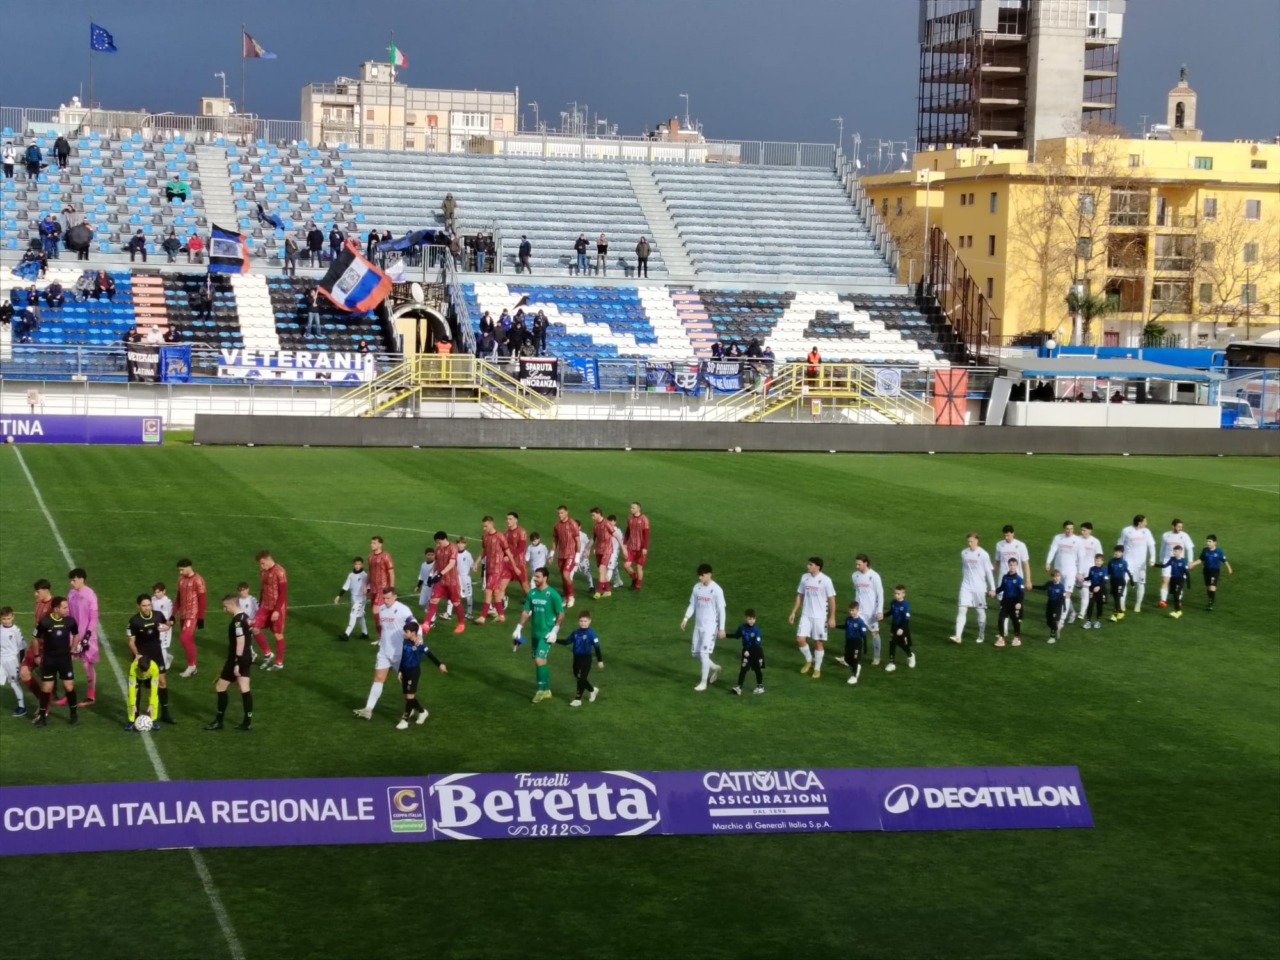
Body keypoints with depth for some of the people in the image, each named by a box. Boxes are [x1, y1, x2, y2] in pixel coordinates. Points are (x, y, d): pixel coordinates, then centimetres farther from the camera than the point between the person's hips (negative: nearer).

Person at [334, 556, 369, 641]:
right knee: (360, 616, 15)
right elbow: (345, 587, 10)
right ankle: (365, 633, 26)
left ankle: (347, 634, -16)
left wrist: (366, 590, -33)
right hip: (353, 598, 6)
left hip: (361, 599, -6)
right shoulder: (351, 575, 6)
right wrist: (339, 596, 6)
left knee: (353, 615, -12)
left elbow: (368, 586, -13)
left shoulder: (364, 575, -10)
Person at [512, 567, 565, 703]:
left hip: (546, 633, -6)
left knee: (539, 660, -13)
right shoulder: (531, 593, 3)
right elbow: (526, 612, 10)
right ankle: (547, 690, 22)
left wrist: (554, 631, -13)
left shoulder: (552, 594, -13)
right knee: (539, 661, 11)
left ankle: (542, 689, -1)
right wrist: (519, 628, 4)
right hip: (535, 632, 6)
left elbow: (561, 614, -8)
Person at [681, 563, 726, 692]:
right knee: (695, 653, 10)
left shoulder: (716, 590, -14)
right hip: (698, 625, 7)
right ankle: (714, 667, 34)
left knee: (704, 653, -12)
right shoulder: (697, 587, 3)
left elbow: (721, 610, -11)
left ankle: (704, 682, 0)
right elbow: (692, 605, 11)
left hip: (710, 626, -7)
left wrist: (721, 629, -11)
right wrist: (685, 619, -1)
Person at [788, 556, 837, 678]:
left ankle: (817, 669, 19)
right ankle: (809, 660, 22)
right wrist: (793, 612, 10)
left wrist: (832, 618, -9)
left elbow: (831, 599, -8)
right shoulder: (804, 577, 3)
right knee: (800, 639, -4)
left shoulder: (825, 580, -13)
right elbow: (799, 596, 12)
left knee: (818, 642, 3)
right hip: (806, 615, 4)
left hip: (820, 617, -4)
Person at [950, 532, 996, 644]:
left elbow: (989, 572, -4)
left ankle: (981, 635, 23)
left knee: (980, 611, 8)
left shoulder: (983, 554, -8)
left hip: (979, 587, -3)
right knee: (962, 610, -9)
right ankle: (958, 636, -15)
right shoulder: (963, 553, 3)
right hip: (966, 587, 3)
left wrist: (992, 588, -4)